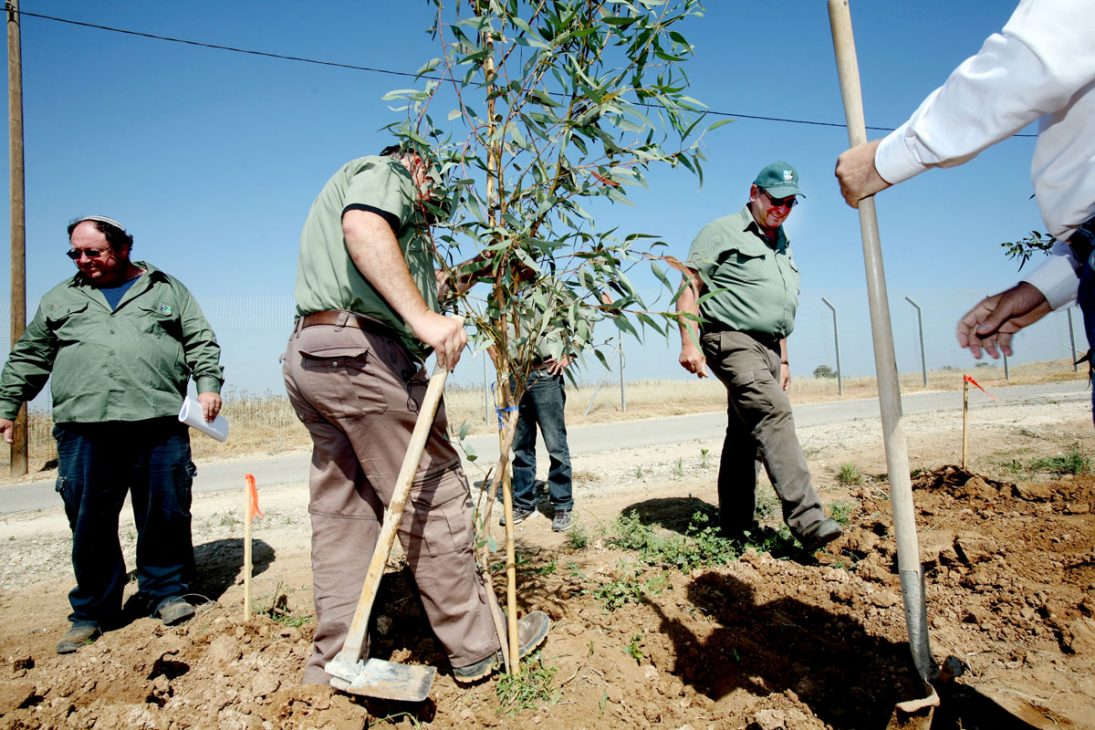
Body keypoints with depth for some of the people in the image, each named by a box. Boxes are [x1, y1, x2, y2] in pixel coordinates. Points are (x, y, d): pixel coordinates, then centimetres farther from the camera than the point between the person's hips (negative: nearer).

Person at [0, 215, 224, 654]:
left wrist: (208, 384, -4)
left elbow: (201, 342, 10)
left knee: (166, 515, 2)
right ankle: (91, 613, 20)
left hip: (159, 424, -1)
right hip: (83, 429, 2)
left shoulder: (166, 290, 14)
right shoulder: (60, 299, 20)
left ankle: (166, 592, 20)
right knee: (90, 524, 5)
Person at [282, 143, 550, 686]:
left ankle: (334, 666, 16)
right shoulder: (387, 171, 8)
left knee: (341, 514, 10)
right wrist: (422, 316, -26)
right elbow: (363, 225, -18)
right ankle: (477, 647, 7)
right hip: (362, 350, -10)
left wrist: (422, 246, 33)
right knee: (433, 498, -4)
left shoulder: (345, 184, 36)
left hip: (306, 353, 10)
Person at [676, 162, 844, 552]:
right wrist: (689, 342, -18)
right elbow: (689, 287, -7)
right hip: (732, 341, -8)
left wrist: (783, 360, 24)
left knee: (746, 435, 8)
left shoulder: (782, 245, 25)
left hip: (767, 347, 8)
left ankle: (734, 526, 15)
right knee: (773, 414, -24)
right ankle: (807, 520, -29)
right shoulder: (722, 232, 1)